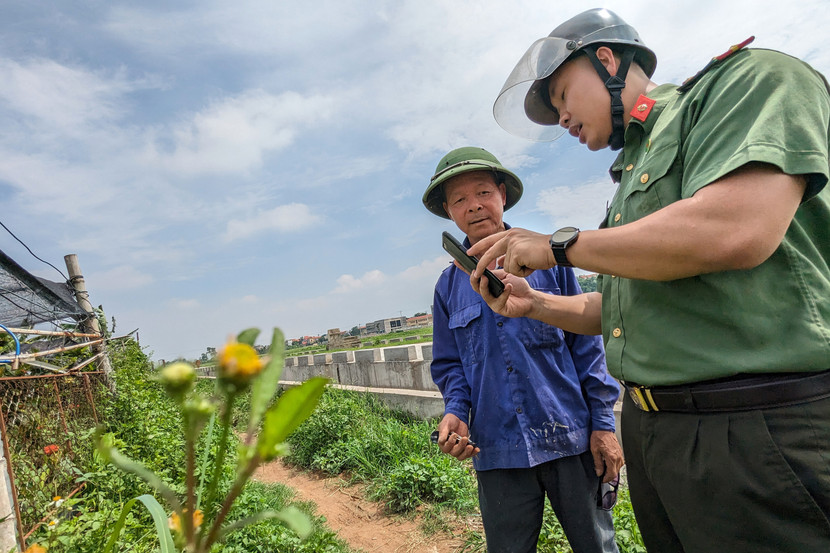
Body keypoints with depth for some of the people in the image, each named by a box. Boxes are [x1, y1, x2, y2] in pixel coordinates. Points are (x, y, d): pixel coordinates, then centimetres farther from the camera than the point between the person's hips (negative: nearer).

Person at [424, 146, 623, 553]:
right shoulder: (449, 286, 6)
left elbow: (586, 343, 1)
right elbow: (448, 364, 11)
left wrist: (603, 422, -3)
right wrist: (456, 412, -8)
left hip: (569, 438, -1)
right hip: (497, 449, 2)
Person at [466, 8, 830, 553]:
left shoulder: (747, 77, -5)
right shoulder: (632, 174, 18)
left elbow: (736, 230, -25)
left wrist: (559, 245, -14)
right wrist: (534, 304, 7)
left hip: (763, 428, -8)